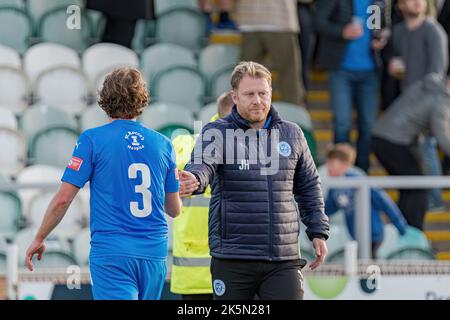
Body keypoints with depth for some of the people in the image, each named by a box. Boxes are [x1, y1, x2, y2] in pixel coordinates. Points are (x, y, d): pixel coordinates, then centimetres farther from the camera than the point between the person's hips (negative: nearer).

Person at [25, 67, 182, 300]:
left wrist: (39, 239, 7)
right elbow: (175, 209, 14)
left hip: (111, 252, -4)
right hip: (154, 252, 4)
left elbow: (63, 198, -6)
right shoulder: (163, 144, 7)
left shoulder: (92, 140, -4)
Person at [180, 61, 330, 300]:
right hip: (232, 260, -2)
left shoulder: (291, 134, 12)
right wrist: (194, 179, -43)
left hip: (284, 260, 2)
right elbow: (202, 164, -19)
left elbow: (309, 186, 20)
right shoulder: (216, 133, 1)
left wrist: (318, 231, 13)